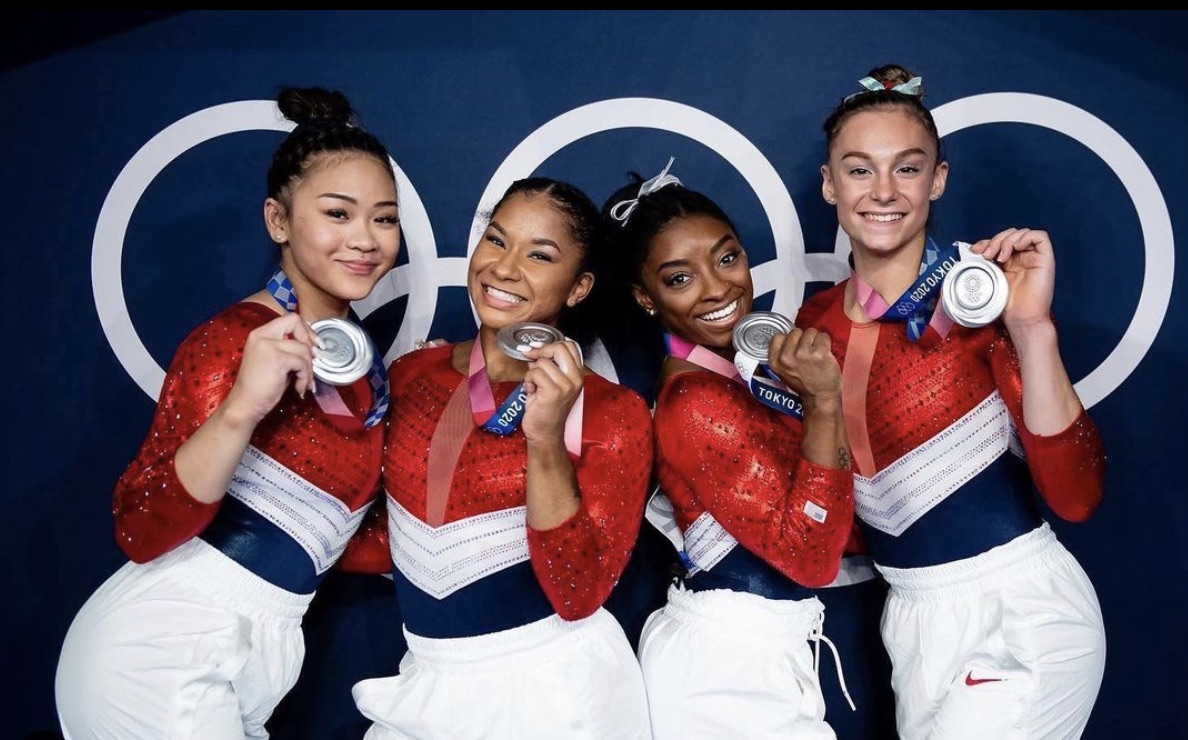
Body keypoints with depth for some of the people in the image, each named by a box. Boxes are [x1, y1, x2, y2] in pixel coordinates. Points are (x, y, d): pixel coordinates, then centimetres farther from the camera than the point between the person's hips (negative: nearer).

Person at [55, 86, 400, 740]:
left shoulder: (360, 358, 8)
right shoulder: (239, 336, -15)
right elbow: (140, 533, -21)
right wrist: (239, 410, -35)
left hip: (253, 660, 8)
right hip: (158, 654, -7)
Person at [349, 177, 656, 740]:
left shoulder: (614, 412, -12)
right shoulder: (410, 374, -2)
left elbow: (577, 595, -18)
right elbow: (379, 531, 7)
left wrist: (545, 439, -28)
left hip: (553, 688, -3)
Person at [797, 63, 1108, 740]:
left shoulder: (981, 294, -14)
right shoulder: (816, 323, 0)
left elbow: (1076, 495, -22)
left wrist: (1033, 329, -30)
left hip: (1021, 611, -5)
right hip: (911, 613, 5)